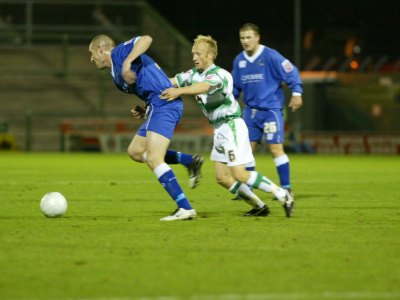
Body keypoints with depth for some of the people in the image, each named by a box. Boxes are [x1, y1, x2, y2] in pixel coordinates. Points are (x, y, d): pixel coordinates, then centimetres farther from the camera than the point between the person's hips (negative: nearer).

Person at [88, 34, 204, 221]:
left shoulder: (119, 52, 1)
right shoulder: (117, 76, 27)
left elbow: (146, 39, -17)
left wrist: (127, 63, -24)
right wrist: (144, 111, 10)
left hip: (164, 104, -10)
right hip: (157, 107, 10)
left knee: (153, 159, -16)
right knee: (135, 152, 16)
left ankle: (185, 208, -20)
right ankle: (190, 161, 8)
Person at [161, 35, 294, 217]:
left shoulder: (219, 74, -18)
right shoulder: (194, 74, 9)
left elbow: (204, 87, -39)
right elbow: (171, 82, 6)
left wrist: (179, 91, -55)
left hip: (232, 126, -9)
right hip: (219, 129, 9)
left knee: (239, 174, -15)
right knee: (222, 178, 4)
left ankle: (282, 195, -5)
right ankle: (259, 207, 13)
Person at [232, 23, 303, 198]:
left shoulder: (270, 56, -11)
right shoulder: (239, 60, 8)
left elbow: (291, 72, -9)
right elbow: (235, 86, 21)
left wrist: (296, 93, -16)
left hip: (271, 109, -6)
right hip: (251, 110, 6)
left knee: (275, 148, -11)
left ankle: (286, 188, -4)